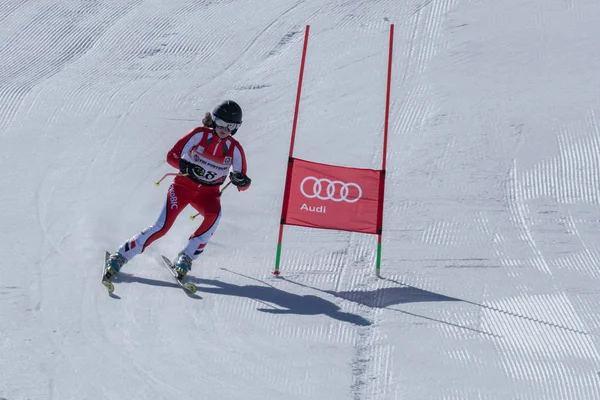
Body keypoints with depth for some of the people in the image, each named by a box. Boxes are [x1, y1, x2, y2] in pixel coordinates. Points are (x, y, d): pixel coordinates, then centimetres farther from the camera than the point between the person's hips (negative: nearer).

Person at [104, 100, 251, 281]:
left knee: (214, 216, -32)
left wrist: (241, 180, -29)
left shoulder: (235, 149, -5)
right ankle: (120, 256, -5)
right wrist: (185, 166, -32)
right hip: (184, 185, -2)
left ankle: (185, 258, -19)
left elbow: (244, 184, -4)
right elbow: (171, 155, -11)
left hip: (208, 193, 2)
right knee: (162, 226, -18)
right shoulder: (199, 134, -11)